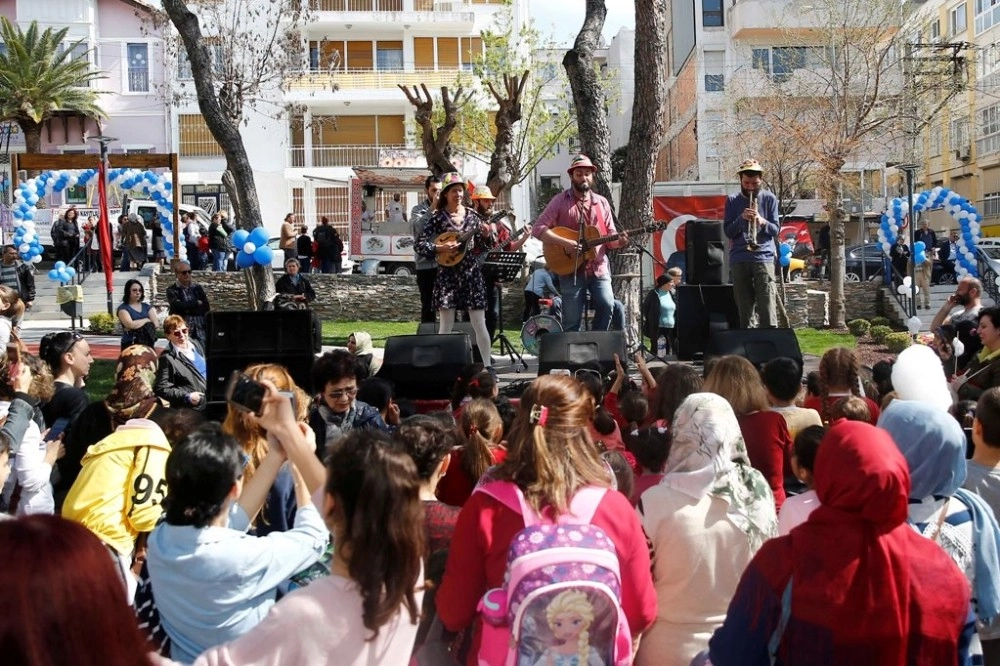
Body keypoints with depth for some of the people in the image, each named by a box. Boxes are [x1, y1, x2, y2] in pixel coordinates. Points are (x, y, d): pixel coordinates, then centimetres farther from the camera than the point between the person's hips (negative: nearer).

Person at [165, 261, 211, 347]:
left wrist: (188, 309, -4)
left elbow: (206, 307, 8)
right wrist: (197, 303, -3)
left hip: (200, 328, 3)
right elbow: (177, 306, -12)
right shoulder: (172, 290, 5)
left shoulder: (198, 288, 14)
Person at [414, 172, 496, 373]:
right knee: (446, 325, 0)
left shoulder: (471, 215, 7)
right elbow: (419, 244, -6)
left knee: (480, 324, 2)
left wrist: (485, 235, -8)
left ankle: (488, 365, 8)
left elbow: (480, 245, 11)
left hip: (471, 273, 3)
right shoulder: (438, 217, -2)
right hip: (448, 274, -2)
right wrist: (440, 248, -17)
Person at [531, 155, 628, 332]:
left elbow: (610, 237, 13)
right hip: (571, 269, -3)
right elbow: (538, 228, -9)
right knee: (572, 321, -1)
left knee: (607, 305, -16)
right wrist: (565, 242, -19)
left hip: (599, 268, 3)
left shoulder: (602, 202, 12)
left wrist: (619, 241, -11)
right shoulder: (560, 201, 0)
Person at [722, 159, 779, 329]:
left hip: (763, 256, -1)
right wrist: (741, 218, -13)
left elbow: (775, 230, 5)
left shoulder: (769, 198, 9)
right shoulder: (732, 201, 11)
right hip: (739, 259, 1)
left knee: (767, 302, -12)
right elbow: (728, 232, 4)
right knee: (744, 305, 3)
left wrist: (762, 221, -15)